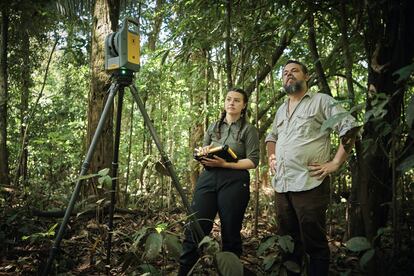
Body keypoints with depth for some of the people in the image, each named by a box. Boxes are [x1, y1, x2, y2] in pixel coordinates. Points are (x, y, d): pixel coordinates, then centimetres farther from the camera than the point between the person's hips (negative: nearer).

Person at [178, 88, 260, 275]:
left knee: (230, 232, 2)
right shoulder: (213, 128, 17)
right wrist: (203, 154, -2)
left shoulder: (248, 130, 4)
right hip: (207, 179, 3)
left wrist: (225, 164, -16)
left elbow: (253, 161, -5)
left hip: (234, 182, -3)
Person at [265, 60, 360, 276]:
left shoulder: (321, 101, 1)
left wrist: (335, 163, -12)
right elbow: (271, 137, 34)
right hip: (281, 185, 7)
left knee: (314, 243, 0)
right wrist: (271, 157, 16)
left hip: (309, 184, -6)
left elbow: (350, 127, -7)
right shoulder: (281, 110, 20)